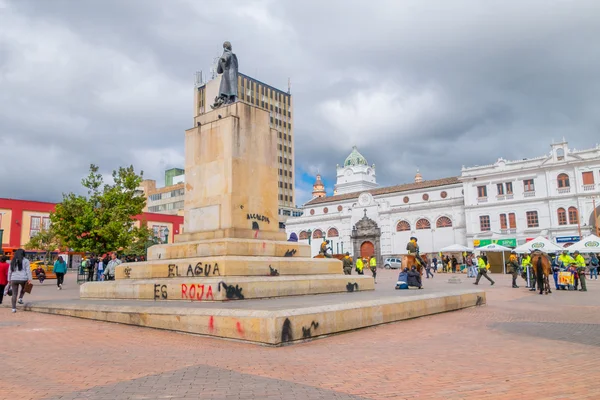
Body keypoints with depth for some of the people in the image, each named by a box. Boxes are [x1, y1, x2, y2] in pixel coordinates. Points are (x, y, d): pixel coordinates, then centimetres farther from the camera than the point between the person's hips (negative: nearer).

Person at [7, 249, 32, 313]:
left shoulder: (12, 261, 12)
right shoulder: (25, 261, -1)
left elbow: (9, 271, 14)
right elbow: (28, 271, -6)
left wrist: (9, 280, 20)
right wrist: (29, 279, -6)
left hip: (14, 279, 3)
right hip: (23, 279, -3)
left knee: (14, 294, 6)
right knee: (23, 288, 29)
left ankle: (14, 308, 5)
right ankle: (20, 298, 11)